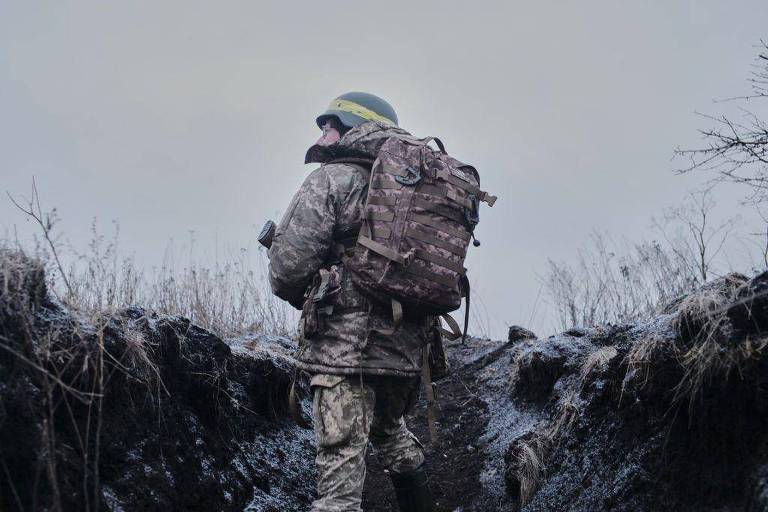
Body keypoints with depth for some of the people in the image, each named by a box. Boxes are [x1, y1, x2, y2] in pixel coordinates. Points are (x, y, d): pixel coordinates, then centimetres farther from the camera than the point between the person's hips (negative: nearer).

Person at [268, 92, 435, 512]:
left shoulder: (331, 179, -7)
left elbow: (287, 265, -11)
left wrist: (302, 298, 9)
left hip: (345, 344, -7)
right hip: (406, 347, 7)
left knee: (342, 459, -5)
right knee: (390, 432, 29)